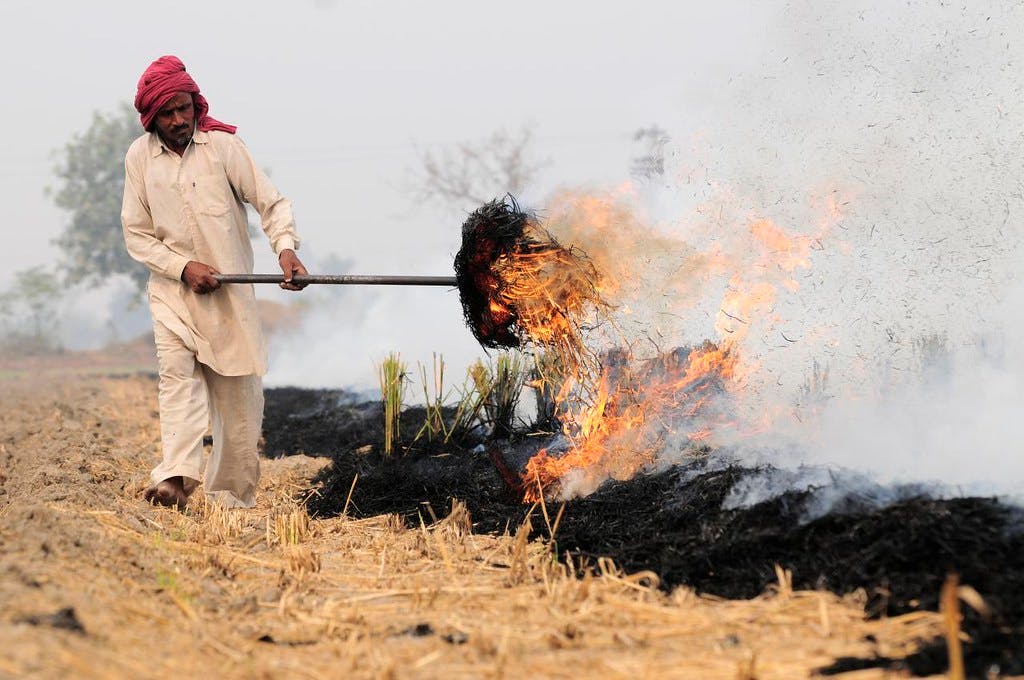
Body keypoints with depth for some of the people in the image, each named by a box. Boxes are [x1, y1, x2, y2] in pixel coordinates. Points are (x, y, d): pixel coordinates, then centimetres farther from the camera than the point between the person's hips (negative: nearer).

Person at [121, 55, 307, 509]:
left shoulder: (223, 145, -5)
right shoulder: (139, 157, 1)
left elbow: (270, 202, -4)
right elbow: (137, 234, 4)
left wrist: (285, 246, -24)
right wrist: (183, 267, -11)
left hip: (230, 290, 0)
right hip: (171, 289, 1)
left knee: (239, 394, 1)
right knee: (176, 371, -21)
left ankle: (234, 497, 11)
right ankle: (176, 476, -34)